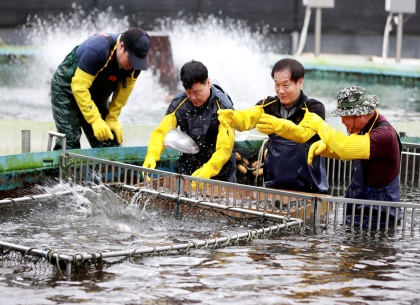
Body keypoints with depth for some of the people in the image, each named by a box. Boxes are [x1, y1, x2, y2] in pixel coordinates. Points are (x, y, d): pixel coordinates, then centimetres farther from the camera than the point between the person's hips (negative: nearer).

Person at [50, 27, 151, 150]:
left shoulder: (135, 60, -16)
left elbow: (123, 91, -4)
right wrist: (96, 120, -34)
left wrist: (112, 119, -9)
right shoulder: (97, 49, -35)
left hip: (97, 96, 6)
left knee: (109, 144, 1)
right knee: (70, 144, -16)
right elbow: (79, 87, -33)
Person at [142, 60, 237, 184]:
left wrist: (208, 170, -43)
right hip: (186, 171, 3)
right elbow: (161, 132, -10)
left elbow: (225, 147, -26)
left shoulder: (223, 107, -19)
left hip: (219, 175, -3)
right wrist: (151, 156, -30)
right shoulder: (179, 103, -7)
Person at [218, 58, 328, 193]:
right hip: (273, 186, 4)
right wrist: (232, 118, -40)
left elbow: (303, 133, -28)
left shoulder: (314, 108, -8)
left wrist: (278, 125, -47)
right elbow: (247, 118, -17)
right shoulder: (268, 105, 3)